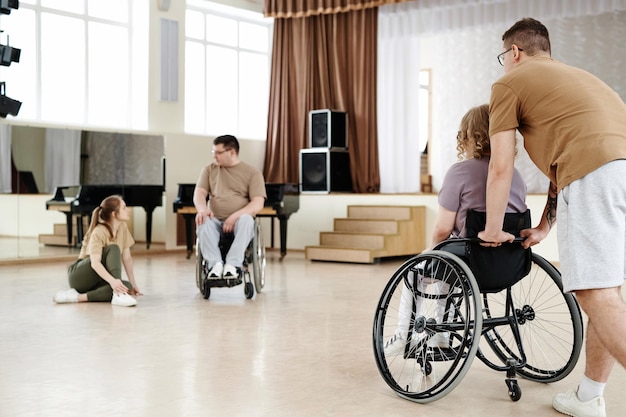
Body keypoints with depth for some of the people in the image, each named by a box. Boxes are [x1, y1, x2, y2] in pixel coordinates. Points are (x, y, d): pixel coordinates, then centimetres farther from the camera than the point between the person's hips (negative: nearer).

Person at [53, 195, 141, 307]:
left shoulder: (123, 227, 1)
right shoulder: (99, 232, -20)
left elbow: (127, 258, 5)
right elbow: (95, 263, -33)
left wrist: (133, 285, 2)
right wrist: (112, 280, -48)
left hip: (96, 282, 7)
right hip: (79, 276, -7)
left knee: (127, 286, -25)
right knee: (113, 249, -28)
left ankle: (78, 297, -27)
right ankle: (118, 295, -40)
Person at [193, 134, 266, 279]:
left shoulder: (253, 173, 7)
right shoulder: (209, 170, 18)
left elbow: (258, 204, -4)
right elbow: (199, 193, 7)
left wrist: (235, 216, -21)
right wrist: (202, 209, -18)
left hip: (239, 221, -2)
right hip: (215, 221, 2)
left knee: (246, 219, -37)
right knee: (203, 222, -33)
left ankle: (233, 264, -45)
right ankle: (215, 263, -42)